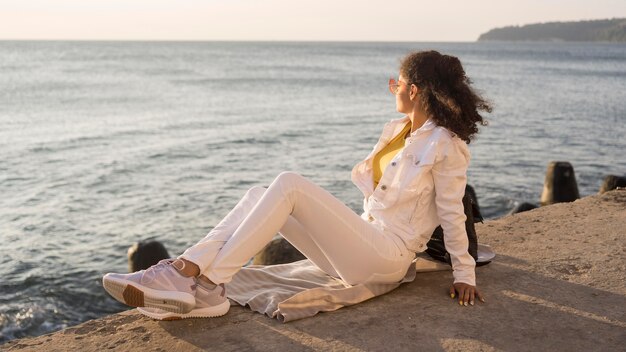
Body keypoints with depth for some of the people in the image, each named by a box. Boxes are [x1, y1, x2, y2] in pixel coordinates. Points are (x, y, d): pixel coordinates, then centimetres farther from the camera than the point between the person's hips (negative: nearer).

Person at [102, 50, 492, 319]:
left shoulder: (444, 144, -7)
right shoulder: (397, 130, 18)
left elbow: (453, 213, -5)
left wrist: (465, 273, -4)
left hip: (388, 255, -8)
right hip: (361, 244, 8)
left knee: (289, 185, -25)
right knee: (259, 196, -9)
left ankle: (207, 283, -30)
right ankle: (187, 273, -28)